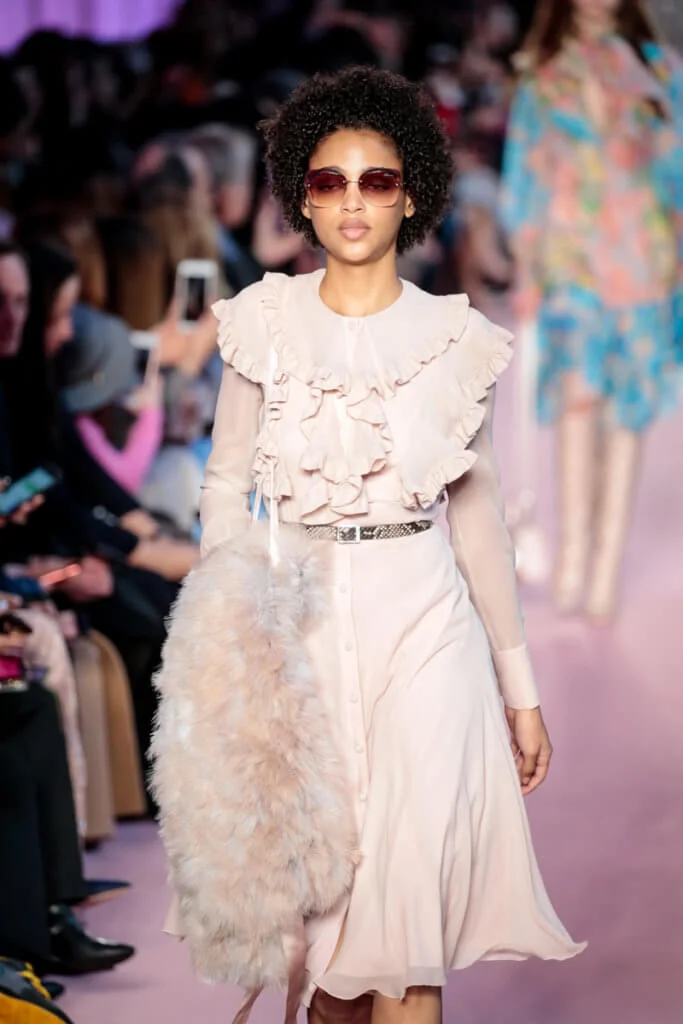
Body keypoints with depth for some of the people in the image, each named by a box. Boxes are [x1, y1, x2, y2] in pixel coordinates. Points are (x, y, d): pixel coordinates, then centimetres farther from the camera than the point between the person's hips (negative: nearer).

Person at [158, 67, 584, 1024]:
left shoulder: (456, 339, 2)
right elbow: (226, 486, 4)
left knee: (408, 901, -9)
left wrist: (521, 689, 8)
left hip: (422, 624, -1)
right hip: (296, 618, 1)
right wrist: (216, 645, -4)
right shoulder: (267, 323, 2)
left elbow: (478, 516, 7)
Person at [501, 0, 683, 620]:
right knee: (578, 390, -20)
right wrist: (527, 273, 4)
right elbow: (526, 182, 11)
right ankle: (574, 552, -23)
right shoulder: (543, 80, 11)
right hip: (571, 260, -1)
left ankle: (607, 565, 1)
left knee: (630, 409, -2)